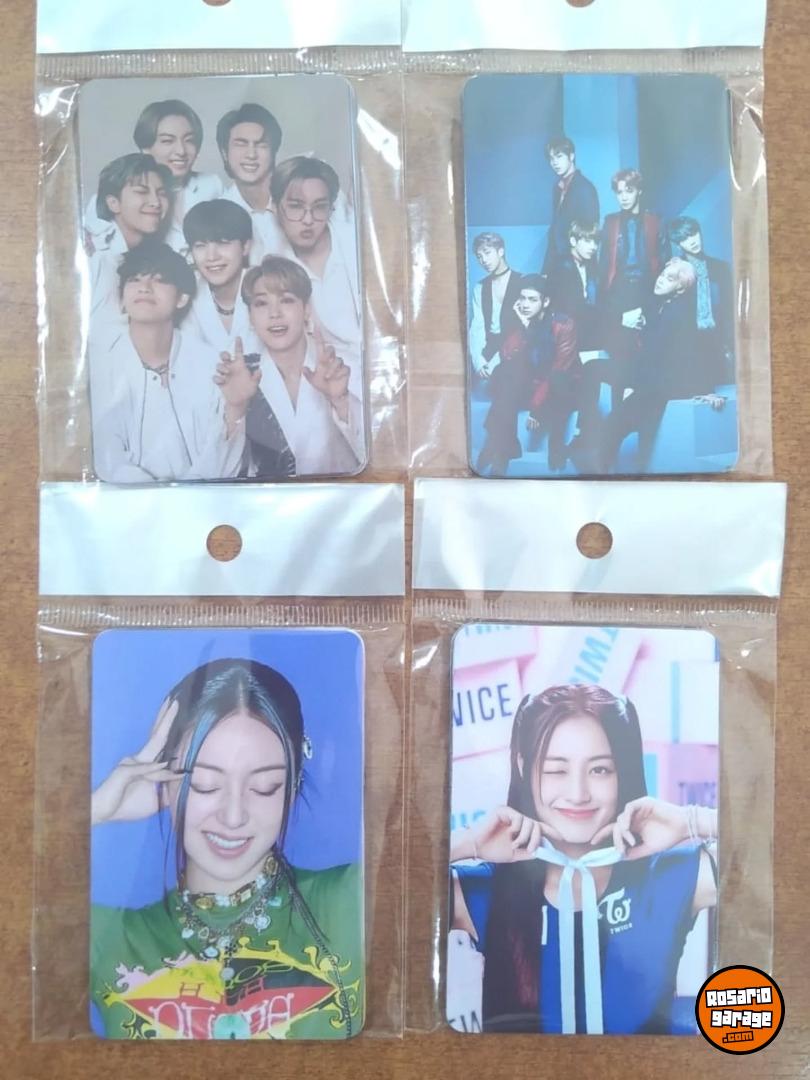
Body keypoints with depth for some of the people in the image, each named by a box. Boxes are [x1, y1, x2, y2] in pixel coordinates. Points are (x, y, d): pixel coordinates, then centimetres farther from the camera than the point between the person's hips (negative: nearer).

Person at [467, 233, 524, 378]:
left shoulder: (522, 283, -2)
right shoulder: (480, 288, 14)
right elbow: (476, 327, 4)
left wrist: (497, 362, -19)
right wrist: (478, 361, -15)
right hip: (489, 346, 4)